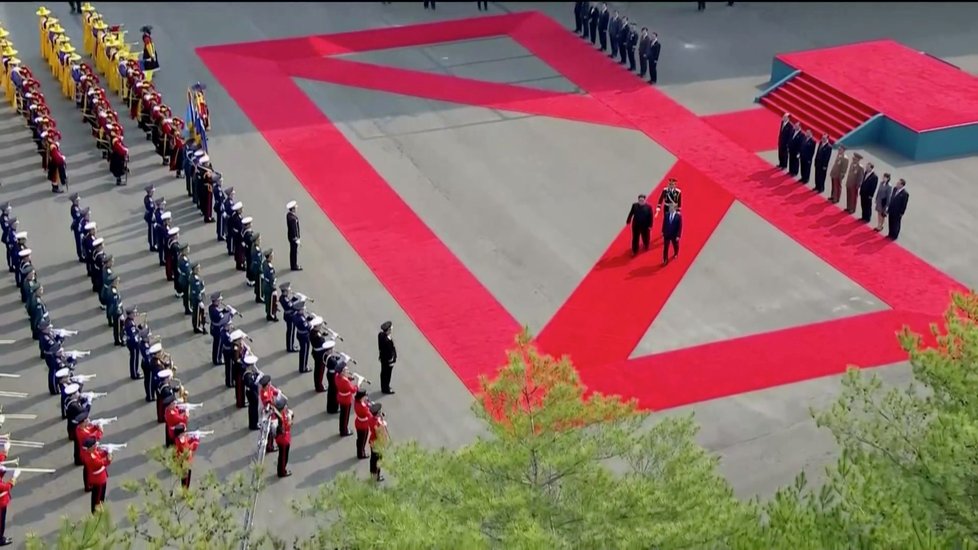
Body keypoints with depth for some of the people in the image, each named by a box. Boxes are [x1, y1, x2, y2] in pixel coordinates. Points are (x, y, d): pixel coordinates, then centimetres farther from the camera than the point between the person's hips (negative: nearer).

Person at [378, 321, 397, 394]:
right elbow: (389, 350, -26)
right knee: (387, 374, 12)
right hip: (388, 359, -9)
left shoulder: (381, 334, -9)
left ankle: (384, 387, 43)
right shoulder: (387, 340, -36)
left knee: (384, 373, 25)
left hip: (383, 357, 9)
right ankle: (386, 389, 30)